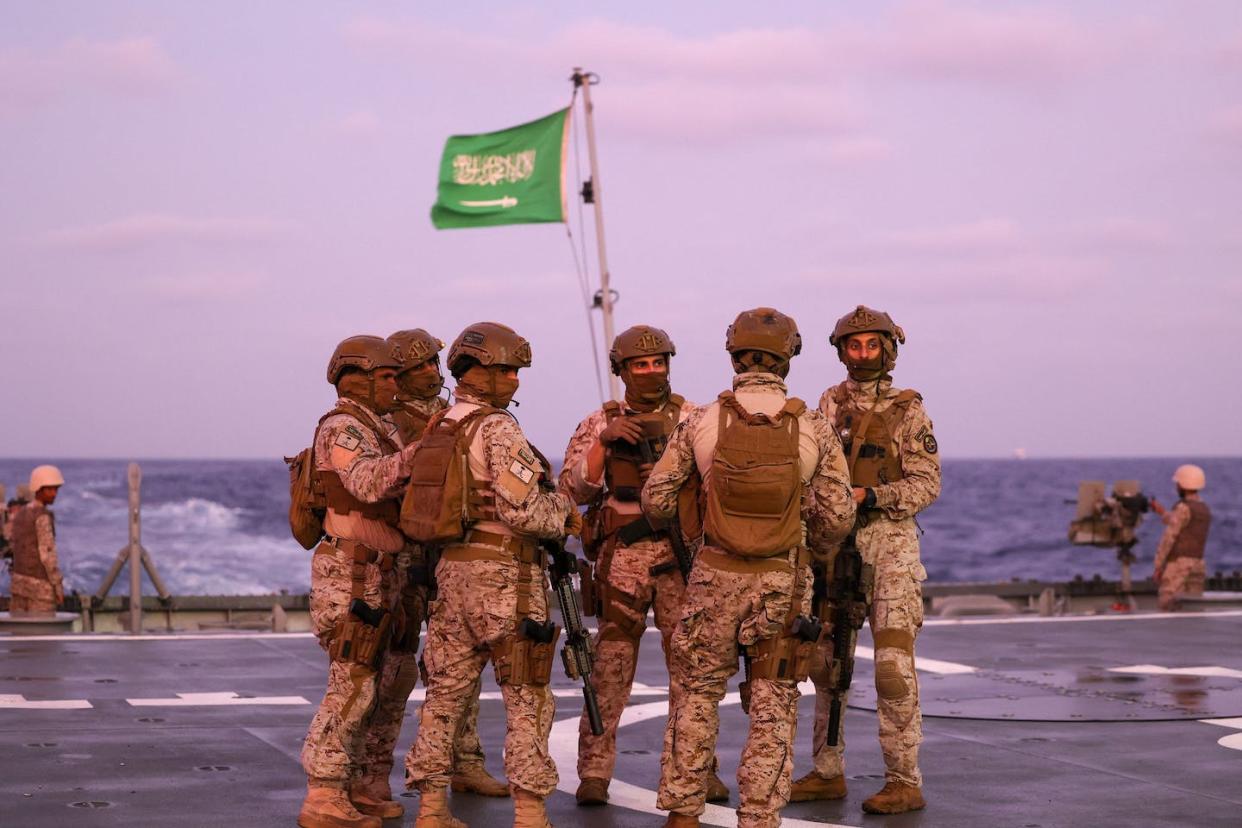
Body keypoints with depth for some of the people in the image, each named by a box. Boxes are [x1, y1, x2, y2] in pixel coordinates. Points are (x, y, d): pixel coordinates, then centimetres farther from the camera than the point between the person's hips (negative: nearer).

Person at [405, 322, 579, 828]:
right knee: (527, 697, 0)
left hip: (452, 567, 8)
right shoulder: (498, 428, -14)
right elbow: (519, 508, -21)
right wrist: (563, 512, -2)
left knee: (447, 691, 11)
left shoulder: (441, 429, 12)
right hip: (504, 575, -8)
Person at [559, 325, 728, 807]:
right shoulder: (600, 423, 8)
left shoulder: (693, 418, 8)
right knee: (611, 663, 0)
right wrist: (604, 441, -11)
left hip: (681, 552, 1)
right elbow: (574, 491, 0)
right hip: (621, 556, 0)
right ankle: (594, 771, 5)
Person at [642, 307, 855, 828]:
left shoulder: (702, 422, -5)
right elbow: (837, 520, -2)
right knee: (773, 711, 8)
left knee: (696, 696, 15)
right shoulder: (814, 430, -6)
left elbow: (655, 500, 1)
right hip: (782, 585, -1)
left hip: (715, 577, 1)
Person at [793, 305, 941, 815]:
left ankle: (905, 782, -5)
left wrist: (870, 496, -17)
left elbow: (926, 484, -5)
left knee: (893, 667, -9)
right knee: (826, 663, 9)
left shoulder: (908, 411, 0)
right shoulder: (830, 405, 12)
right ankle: (827, 773, 19)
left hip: (889, 543, -5)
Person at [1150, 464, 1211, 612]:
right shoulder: (1205, 510, 15)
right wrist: (1162, 512, 37)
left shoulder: (1184, 508, -11)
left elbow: (1169, 538, -15)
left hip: (1177, 564, -8)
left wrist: (1158, 566, -12)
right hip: (1197, 564, 8)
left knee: (1168, 607, -9)